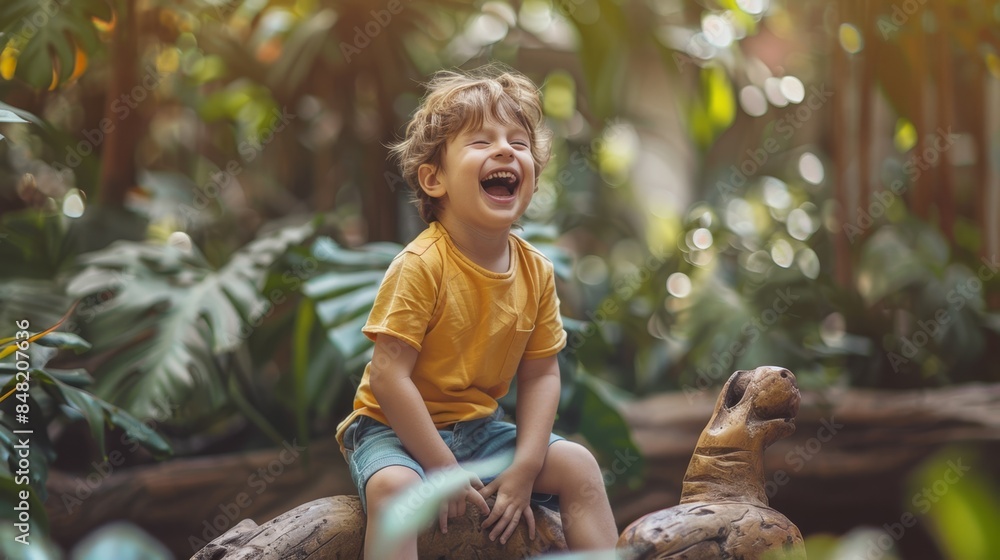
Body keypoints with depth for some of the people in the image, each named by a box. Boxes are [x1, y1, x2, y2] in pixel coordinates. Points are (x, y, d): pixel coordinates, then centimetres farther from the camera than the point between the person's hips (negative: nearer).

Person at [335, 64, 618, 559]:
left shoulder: (536, 270, -5)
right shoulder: (420, 266, -23)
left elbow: (540, 374, 0)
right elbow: (389, 376, -25)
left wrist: (524, 468, -11)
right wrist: (444, 469, -22)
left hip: (479, 426, 6)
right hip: (395, 428, -6)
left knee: (579, 466, -2)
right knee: (394, 486, -33)